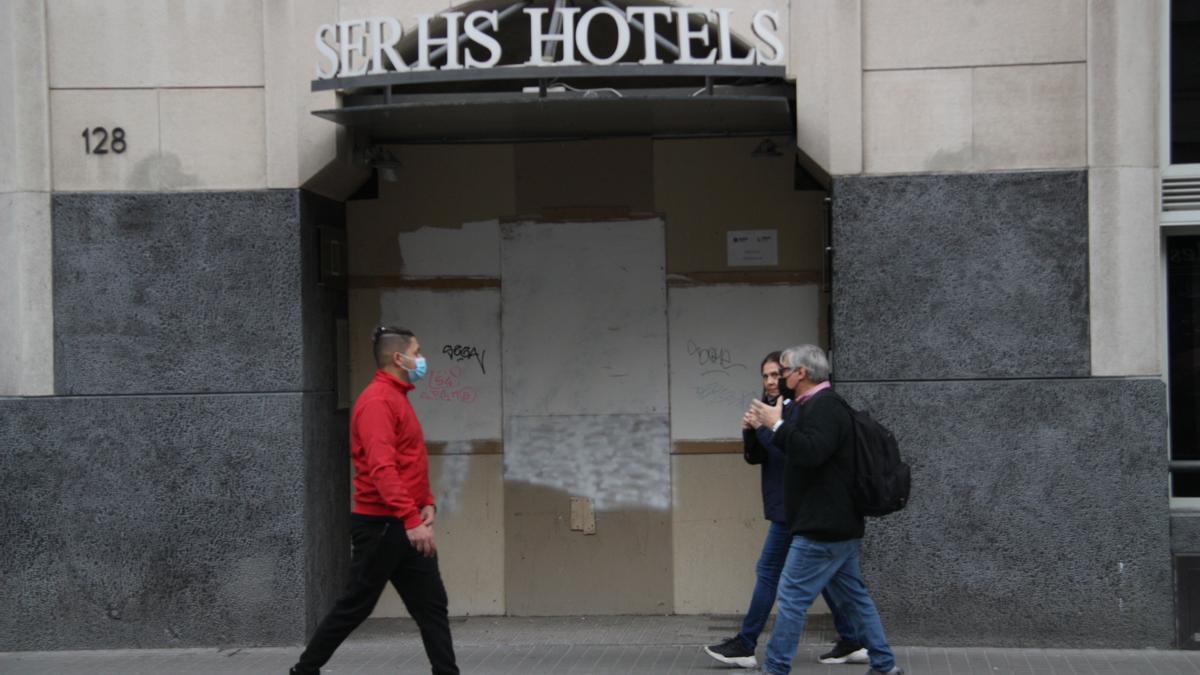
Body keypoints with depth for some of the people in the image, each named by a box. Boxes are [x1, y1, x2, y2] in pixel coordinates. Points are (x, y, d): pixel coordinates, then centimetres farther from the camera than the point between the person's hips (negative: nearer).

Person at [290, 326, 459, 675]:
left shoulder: (397, 398, 16)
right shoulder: (378, 401, -16)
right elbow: (382, 468, -26)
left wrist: (427, 503, 4)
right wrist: (412, 519, -31)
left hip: (404, 527, 10)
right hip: (381, 525, -10)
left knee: (432, 606, 6)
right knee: (355, 605, 1)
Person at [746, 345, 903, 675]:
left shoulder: (824, 407, -16)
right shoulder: (818, 406, 17)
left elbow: (810, 452, -31)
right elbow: (803, 450, 23)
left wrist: (777, 424, -23)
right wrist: (768, 427, 15)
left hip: (823, 529, -11)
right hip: (837, 525, 11)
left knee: (792, 598, -7)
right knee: (853, 597, 14)